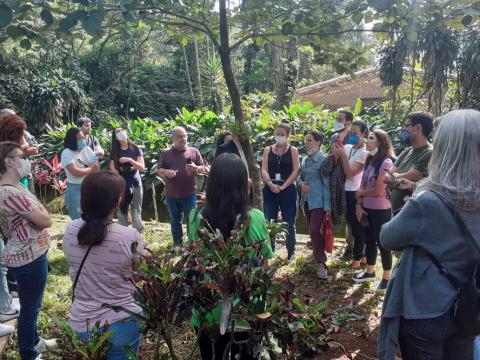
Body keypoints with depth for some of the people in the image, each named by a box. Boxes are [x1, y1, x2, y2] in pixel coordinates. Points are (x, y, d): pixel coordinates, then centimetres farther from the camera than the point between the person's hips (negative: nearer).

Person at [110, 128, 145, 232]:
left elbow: (142, 168, -3)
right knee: (122, 214, 0)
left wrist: (130, 160, -16)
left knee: (137, 215, 1)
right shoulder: (114, 152, 4)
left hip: (136, 185, 0)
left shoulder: (135, 149, 3)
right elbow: (113, 171, 0)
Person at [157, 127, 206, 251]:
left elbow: (203, 169, 4)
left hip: (189, 194, -1)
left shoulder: (194, 152, 3)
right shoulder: (166, 153, 5)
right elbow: (158, 170, 7)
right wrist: (166, 172, -15)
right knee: (175, 221, 13)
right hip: (171, 195, 1)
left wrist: (196, 168, -18)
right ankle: (177, 243, 26)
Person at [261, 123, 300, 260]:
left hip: (287, 189, -2)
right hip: (270, 190, 2)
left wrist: (283, 186, -14)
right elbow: (264, 170, 1)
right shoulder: (268, 150, 9)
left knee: (289, 222, 3)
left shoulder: (293, 150, 3)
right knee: (269, 221, 5)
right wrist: (271, 184, -17)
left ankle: (291, 251, 14)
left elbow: (296, 171, -5)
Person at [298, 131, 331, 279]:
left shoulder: (323, 159, -12)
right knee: (312, 231, 16)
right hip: (307, 200, 8)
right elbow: (300, 176, 18)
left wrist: (327, 206, -17)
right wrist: (301, 184, -8)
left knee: (314, 230, -15)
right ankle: (318, 255, 33)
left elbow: (327, 183, -14)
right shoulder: (305, 159, 9)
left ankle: (322, 263, -7)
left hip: (319, 201, -7)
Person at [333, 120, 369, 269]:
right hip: (344, 191, 6)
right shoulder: (347, 147, 4)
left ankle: (358, 257, 19)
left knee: (357, 226, 5)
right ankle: (360, 252, 32)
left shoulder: (364, 152, -12)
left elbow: (350, 173, -18)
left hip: (355, 193, -6)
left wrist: (343, 156, -23)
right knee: (351, 223, 16)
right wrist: (336, 155, -11)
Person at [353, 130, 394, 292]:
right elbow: (363, 185, 8)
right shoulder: (369, 160, 8)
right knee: (369, 240, 18)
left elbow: (378, 191, -18)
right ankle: (370, 272, 34)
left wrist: (360, 193, -3)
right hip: (367, 208, 7)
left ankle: (386, 278, 19)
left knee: (382, 242, 5)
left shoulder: (386, 162, -17)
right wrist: (359, 204, -1)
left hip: (381, 210, -7)